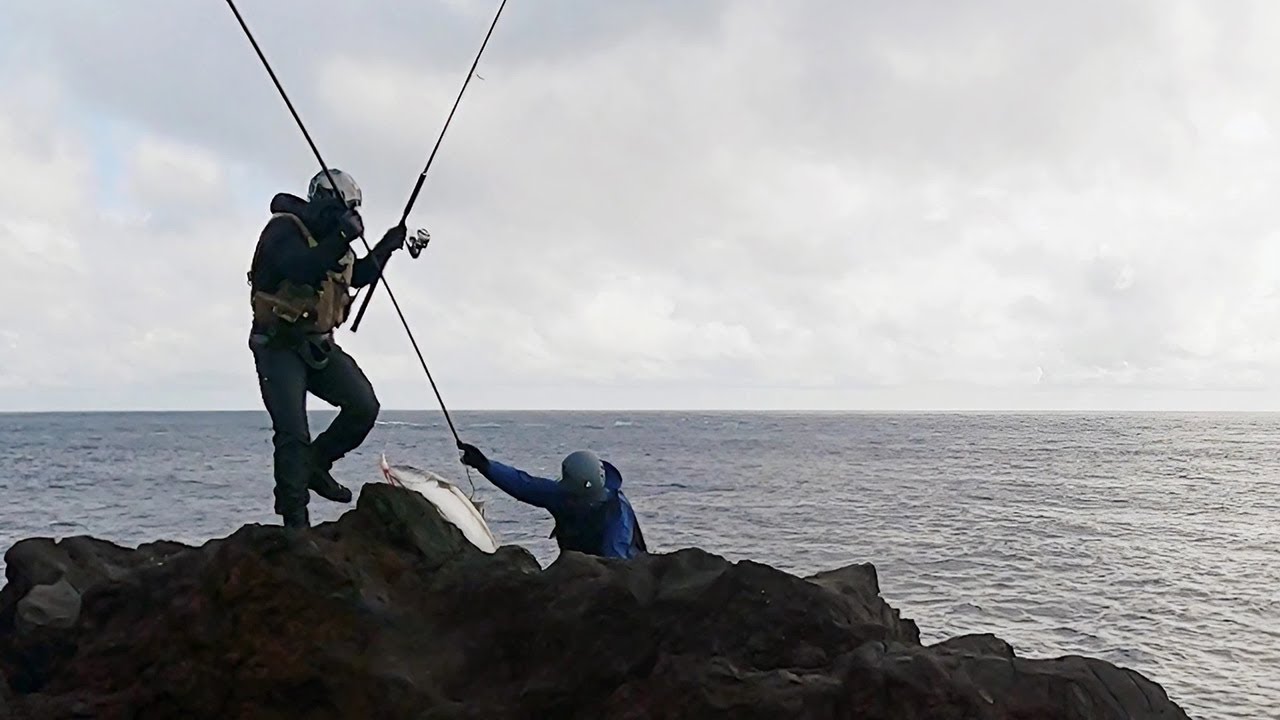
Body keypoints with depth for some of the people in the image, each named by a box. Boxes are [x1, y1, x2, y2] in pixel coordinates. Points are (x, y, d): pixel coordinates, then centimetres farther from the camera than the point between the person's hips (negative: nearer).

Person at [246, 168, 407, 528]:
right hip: (278, 346, -7)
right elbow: (299, 270, -33)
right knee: (293, 434, -12)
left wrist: (385, 248, 12)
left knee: (364, 407, -9)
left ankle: (315, 465, 13)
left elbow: (357, 277, 25)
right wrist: (342, 238, -35)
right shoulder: (284, 229, -13)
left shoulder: (331, 236, 12)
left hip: (318, 345, 7)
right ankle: (295, 520, -3)